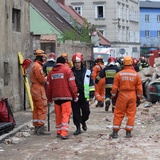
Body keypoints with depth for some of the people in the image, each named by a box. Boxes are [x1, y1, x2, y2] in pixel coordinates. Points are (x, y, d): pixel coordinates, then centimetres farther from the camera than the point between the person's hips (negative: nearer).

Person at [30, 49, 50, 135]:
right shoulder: (38, 66, -16)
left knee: (36, 109, 13)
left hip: (34, 89, 11)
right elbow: (41, 79, -19)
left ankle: (36, 128, 18)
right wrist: (46, 79, 0)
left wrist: (44, 79, 5)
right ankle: (41, 128, -9)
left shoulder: (34, 65, 17)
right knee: (43, 109, -8)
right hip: (39, 89, -11)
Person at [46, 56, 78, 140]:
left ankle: (59, 131, 21)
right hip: (66, 96, -4)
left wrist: (49, 99, 22)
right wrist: (75, 95, -2)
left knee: (58, 115, 15)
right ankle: (64, 132, -14)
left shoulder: (51, 72, 12)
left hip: (55, 97, 5)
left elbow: (48, 87, 14)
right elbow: (72, 84, -8)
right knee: (66, 114, -5)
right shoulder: (67, 70, -2)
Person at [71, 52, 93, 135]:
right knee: (76, 112, 2)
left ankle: (83, 121, 33)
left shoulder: (87, 72, 5)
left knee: (86, 111, 3)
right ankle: (78, 128, 11)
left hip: (84, 96, 0)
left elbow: (91, 83, 9)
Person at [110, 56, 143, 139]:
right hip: (132, 96, 1)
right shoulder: (136, 75, -2)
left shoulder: (119, 74, -6)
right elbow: (139, 88, 2)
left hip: (122, 95, -1)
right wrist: (139, 97, 13)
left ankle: (115, 132, 8)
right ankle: (128, 132, 10)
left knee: (118, 114, 6)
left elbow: (115, 87, -2)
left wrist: (113, 96, 10)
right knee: (131, 114, 9)